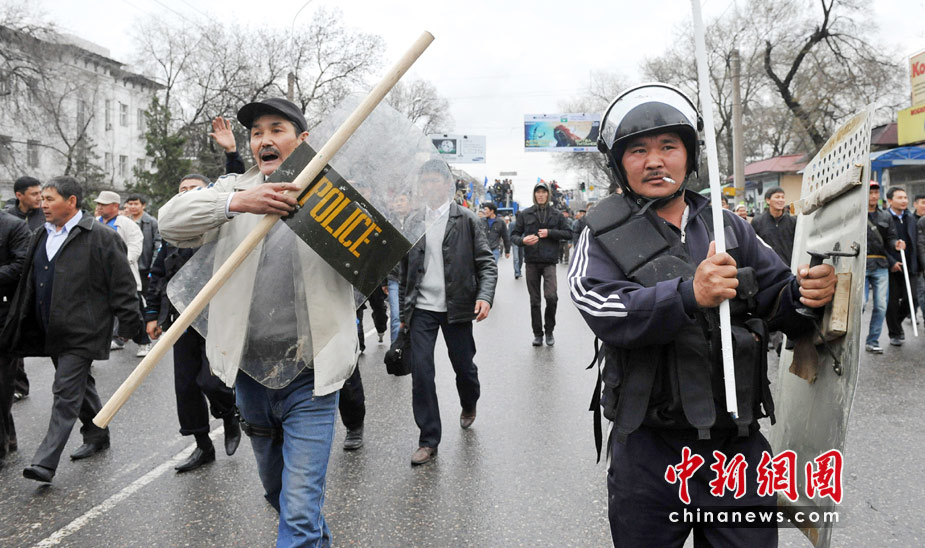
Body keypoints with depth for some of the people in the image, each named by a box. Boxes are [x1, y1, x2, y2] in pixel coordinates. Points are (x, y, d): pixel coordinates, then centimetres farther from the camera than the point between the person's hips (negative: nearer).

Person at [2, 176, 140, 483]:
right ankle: (97, 437, 34)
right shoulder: (41, 237, 14)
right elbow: (29, 283, 23)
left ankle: (46, 462, -6)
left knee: (66, 393, -8)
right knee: (80, 386, 18)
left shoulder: (100, 237, -10)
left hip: (81, 332, -8)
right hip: (52, 332, 8)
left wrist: (129, 323, -11)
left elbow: (122, 283, -10)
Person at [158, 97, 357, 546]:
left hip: (309, 377, -4)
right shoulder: (235, 189, 6)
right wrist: (235, 202, -24)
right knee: (277, 489, 25)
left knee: (299, 512, -7)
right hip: (249, 372, 5)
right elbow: (170, 222, -8)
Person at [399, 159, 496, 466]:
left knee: (463, 366, 10)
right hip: (422, 309, 2)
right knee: (420, 371, -5)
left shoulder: (466, 220, -2)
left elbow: (486, 263, -4)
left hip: (456, 308, -2)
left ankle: (469, 405, 45)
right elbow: (406, 269, 13)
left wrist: (485, 296, -20)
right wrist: (403, 309, 14)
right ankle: (428, 440, 7)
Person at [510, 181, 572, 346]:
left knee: (551, 296, -15)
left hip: (549, 261, -1)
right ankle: (538, 334, 18)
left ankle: (549, 330, 6)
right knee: (534, 300, 6)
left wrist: (550, 232, -7)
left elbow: (568, 233, 8)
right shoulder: (525, 214, 7)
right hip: (531, 261, 1)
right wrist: (522, 240, -14)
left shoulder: (556, 214, 8)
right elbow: (514, 235, 8)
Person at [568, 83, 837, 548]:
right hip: (649, 452, -2)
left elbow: (781, 305, 5)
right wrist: (690, 295, -34)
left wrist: (805, 294, -18)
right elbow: (605, 312, -20)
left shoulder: (729, 228, 7)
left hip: (736, 445, 2)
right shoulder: (604, 235, -3)